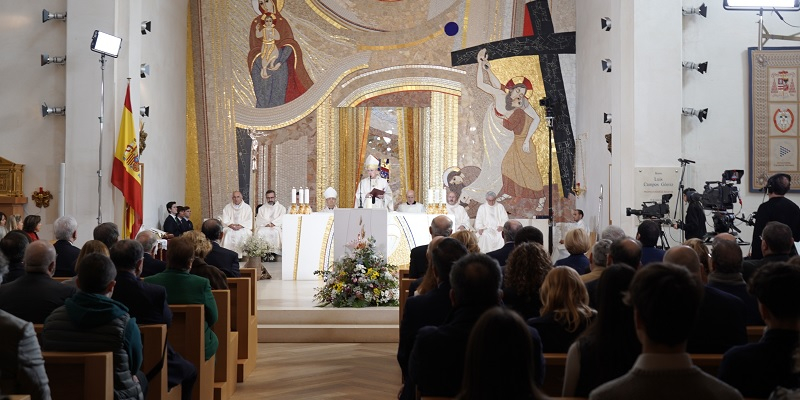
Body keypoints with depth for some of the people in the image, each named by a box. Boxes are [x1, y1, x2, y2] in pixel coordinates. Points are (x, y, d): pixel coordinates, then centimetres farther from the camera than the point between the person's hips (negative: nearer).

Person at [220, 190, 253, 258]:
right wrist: (231, 225, -15)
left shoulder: (247, 207, 7)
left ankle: (242, 255, -32)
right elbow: (225, 221, 5)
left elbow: (249, 222, -1)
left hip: (243, 228, -1)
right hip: (230, 228, 1)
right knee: (228, 233, -31)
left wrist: (240, 226, -17)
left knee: (243, 234, -34)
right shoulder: (227, 208, 12)